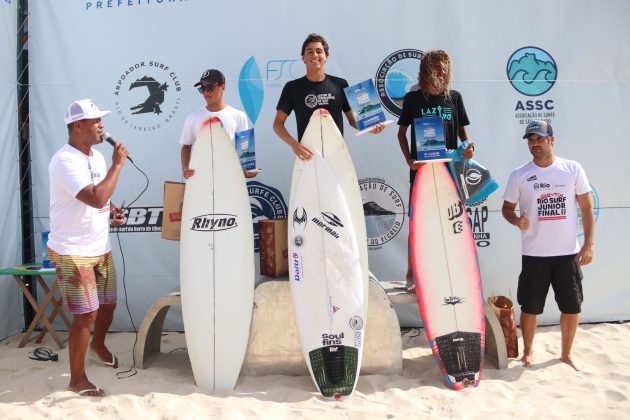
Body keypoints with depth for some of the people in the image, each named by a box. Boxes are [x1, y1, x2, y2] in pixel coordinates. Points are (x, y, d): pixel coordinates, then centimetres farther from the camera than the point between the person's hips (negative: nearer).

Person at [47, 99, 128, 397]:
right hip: (72, 253, -8)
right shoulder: (65, 161, -22)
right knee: (86, 314, -4)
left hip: (100, 248, 8)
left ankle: (98, 345, 49)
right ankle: (77, 379, 14)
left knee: (108, 303, 20)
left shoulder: (97, 156, 7)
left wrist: (113, 210, 1)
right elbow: (95, 198, -33)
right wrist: (117, 164, -24)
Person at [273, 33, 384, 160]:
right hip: (308, 154, -1)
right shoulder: (293, 87, 2)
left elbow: (352, 119, 11)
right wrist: (293, 143, -18)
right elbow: (278, 123, 0)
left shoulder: (340, 84, 5)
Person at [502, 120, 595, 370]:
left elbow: (586, 207, 3)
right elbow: (507, 207, 6)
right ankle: (528, 351, 27)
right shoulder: (519, 175, 0)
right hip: (534, 254, 0)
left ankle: (566, 354, 27)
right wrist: (517, 221, -16)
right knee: (530, 307, 7)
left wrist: (589, 243, -3)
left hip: (568, 253, 1)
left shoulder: (572, 169, 1)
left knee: (572, 306, 7)